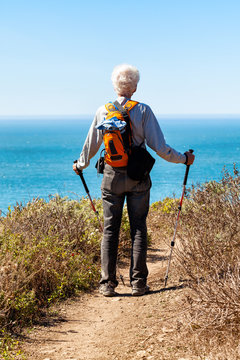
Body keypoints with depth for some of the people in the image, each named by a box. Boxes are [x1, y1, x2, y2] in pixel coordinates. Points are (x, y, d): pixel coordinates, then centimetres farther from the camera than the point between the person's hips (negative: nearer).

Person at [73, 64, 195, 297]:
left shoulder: (103, 111, 0)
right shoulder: (143, 110, -6)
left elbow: (91, 145, 9)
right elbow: (159, 147, -9)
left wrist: (80, 165, 28)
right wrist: (183, 159, 6)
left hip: (112, 177, 1)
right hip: (138, 178, -1)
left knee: (110, 229, 6)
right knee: (138, 229, 5)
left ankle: (107, 283, 5)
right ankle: (138, 283, 5)